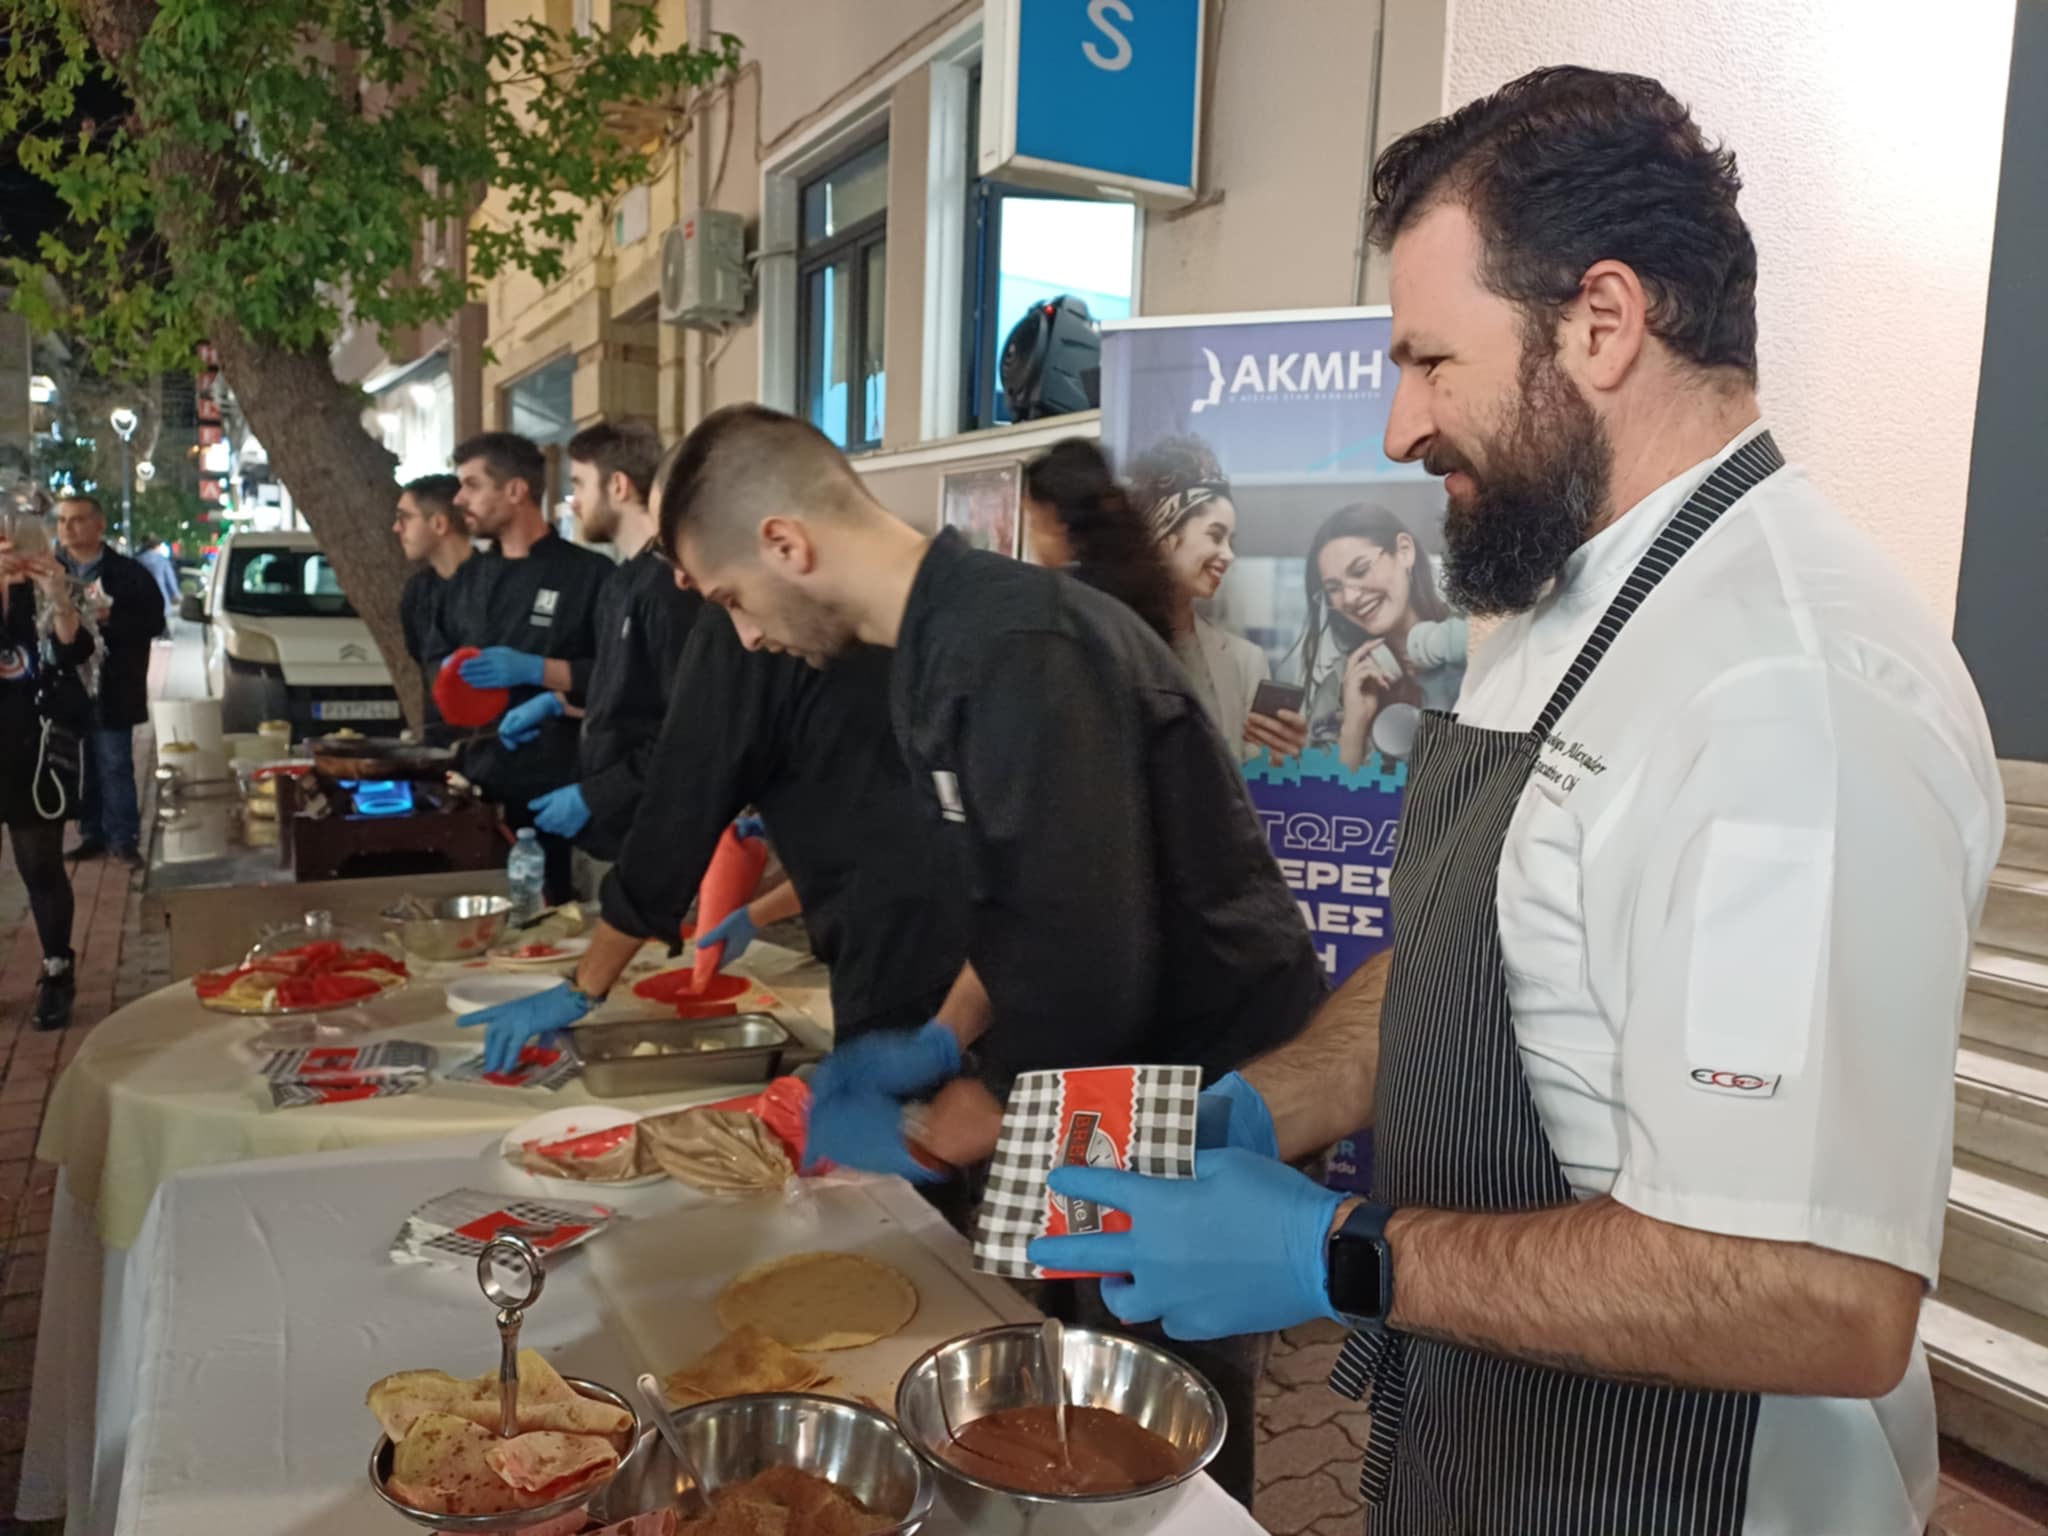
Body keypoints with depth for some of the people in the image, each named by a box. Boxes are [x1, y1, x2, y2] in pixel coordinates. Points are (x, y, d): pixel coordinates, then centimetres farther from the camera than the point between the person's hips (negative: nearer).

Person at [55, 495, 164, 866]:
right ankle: (92, 835, 18)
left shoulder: (128, 573, -1)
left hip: (111, 689, -3)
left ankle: (124, 838, 5)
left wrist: (108, 618, -18)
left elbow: (154, 622, -6)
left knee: (115, 766, -1)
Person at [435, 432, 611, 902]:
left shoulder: (588, 573, -7)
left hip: (556, 791, -6)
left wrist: (533, 669, -19)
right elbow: (437, 660, 24)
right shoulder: (469, 577, 14)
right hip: (481, 784, 6)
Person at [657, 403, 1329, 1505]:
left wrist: (923, 1140, -15)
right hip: (1125, 1093, 9)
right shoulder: (943, 639, 6)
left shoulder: (1018, 651, -25)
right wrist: (940, 1044, 6)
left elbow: (1088, 975, -28)